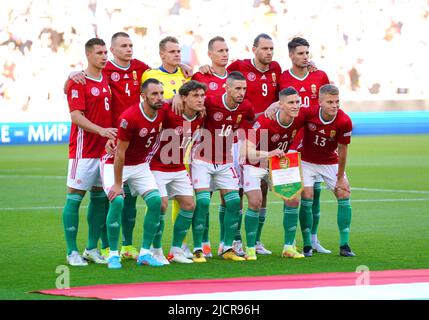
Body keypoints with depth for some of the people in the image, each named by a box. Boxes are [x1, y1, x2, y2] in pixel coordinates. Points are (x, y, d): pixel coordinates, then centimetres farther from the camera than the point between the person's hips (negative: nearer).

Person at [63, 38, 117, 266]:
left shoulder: (106, 80, 13)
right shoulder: (78, 83, -8)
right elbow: (76, 116, -16)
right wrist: (100, 130, -27)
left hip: (105, 149, 7)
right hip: (84, 150, -7)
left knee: (99, 197, 9)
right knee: (75, 197, -3)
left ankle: (92, 248, 17)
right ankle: (72, 251, -1)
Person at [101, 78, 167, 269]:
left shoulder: (162, 113, -10)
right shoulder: (129, 117, -30)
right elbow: (120, 153, -24)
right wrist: (117, 184, -21)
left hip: (140, 165, 6)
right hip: (114, 164, -6)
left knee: (155, 201, -10)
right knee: (117, 201, -25)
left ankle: (145, 253, -1)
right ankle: (113, 255, -13)